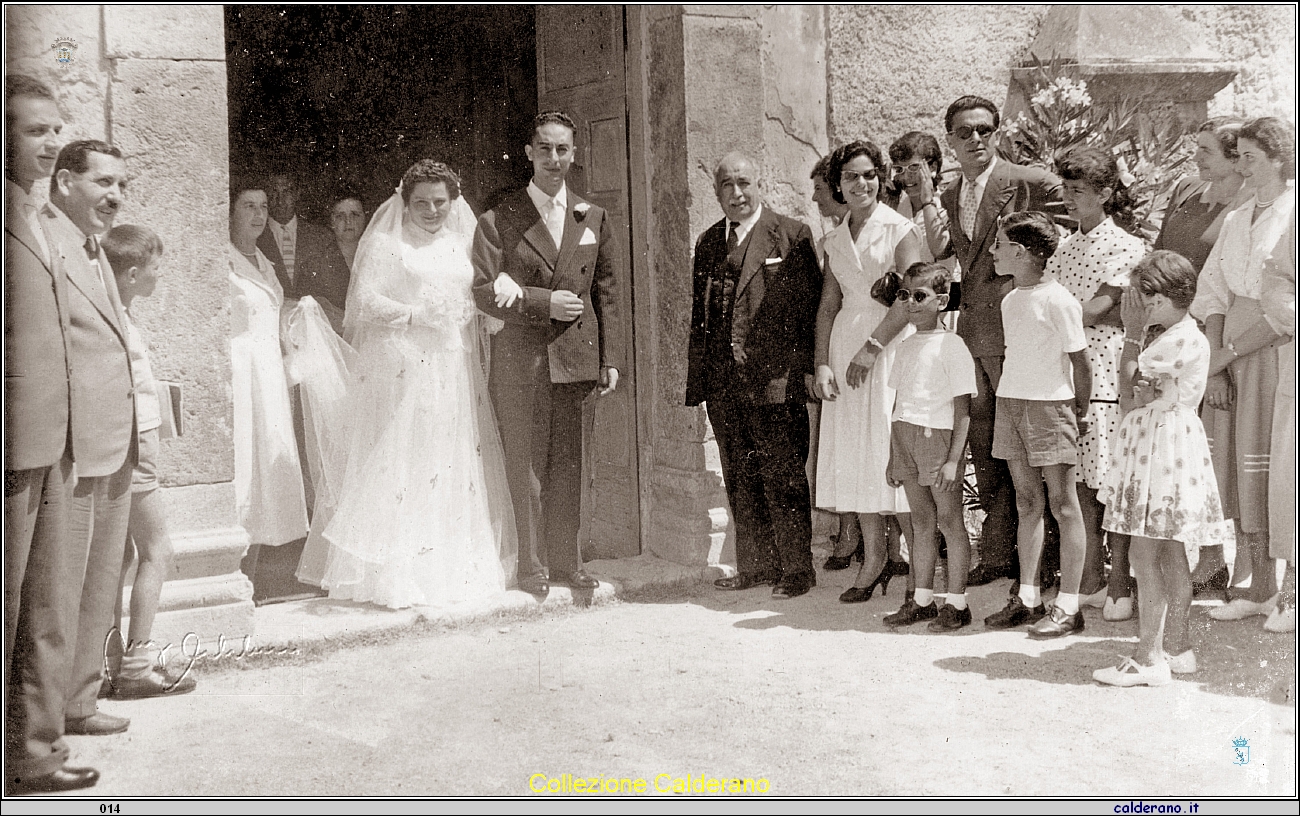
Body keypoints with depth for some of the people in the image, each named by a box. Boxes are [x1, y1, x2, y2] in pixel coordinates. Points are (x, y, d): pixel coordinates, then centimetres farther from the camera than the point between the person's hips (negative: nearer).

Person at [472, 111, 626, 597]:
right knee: (526, 466, 1)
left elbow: (607, 295, 10)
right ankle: (532, 566, 12)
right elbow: (483, 291, -5)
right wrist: (544, 303, -14)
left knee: (568, 466, 8)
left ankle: (565, 561, 18)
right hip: (519, 361, -2)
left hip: (574, 357, 3)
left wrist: (611, 358, 4)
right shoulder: (499, 220, 1)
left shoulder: (593, 219, 11)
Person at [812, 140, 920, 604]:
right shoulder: (835, 240, 14)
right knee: (853, 451, 4)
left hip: (891, 343, -6)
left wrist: (870, 349, -17)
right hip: (846, 343, 6)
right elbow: (828, 306, 11)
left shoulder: (899, 229, -4)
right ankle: (874, 557, 11)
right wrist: (822, 364, 0)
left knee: (894, 449, -7)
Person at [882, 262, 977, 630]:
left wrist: (953, 459, -16)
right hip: (906, 436, 7)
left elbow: (962, 409, -9)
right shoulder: (907, 347, 15)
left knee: (949, 520, -1)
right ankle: (922, 600, 17)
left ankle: (956, 603, 6)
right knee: (921, 521, 11)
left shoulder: (951, 345, -6)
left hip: (938, 435, -6)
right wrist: (892, 457, 17)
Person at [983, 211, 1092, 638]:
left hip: (1049, 404, -7)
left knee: (1062, 503, -2)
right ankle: (1028, 598, 16)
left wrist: (1079, 412, -2)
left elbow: (1079, 362, -8)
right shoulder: (1011, 301, 12)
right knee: (1027, 502, 10)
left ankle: (1068, 605, 1)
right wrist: (1011, 399, 12)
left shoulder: (1057, 300, -11)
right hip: (1010, 401, 7)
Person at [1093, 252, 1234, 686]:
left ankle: (1150, 657, -7)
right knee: (1171, 554, 13)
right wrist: (1137, 334, 6)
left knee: (1144, 552, -9)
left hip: (1164, 449, -10)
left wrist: (1132, 333, -5)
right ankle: (1177, 646, 19)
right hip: (1159, 448, 10)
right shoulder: (1181, 335, 16)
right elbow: (1141, 388, 14)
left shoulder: (1181, 339, -17)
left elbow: (1130, 382, -11)